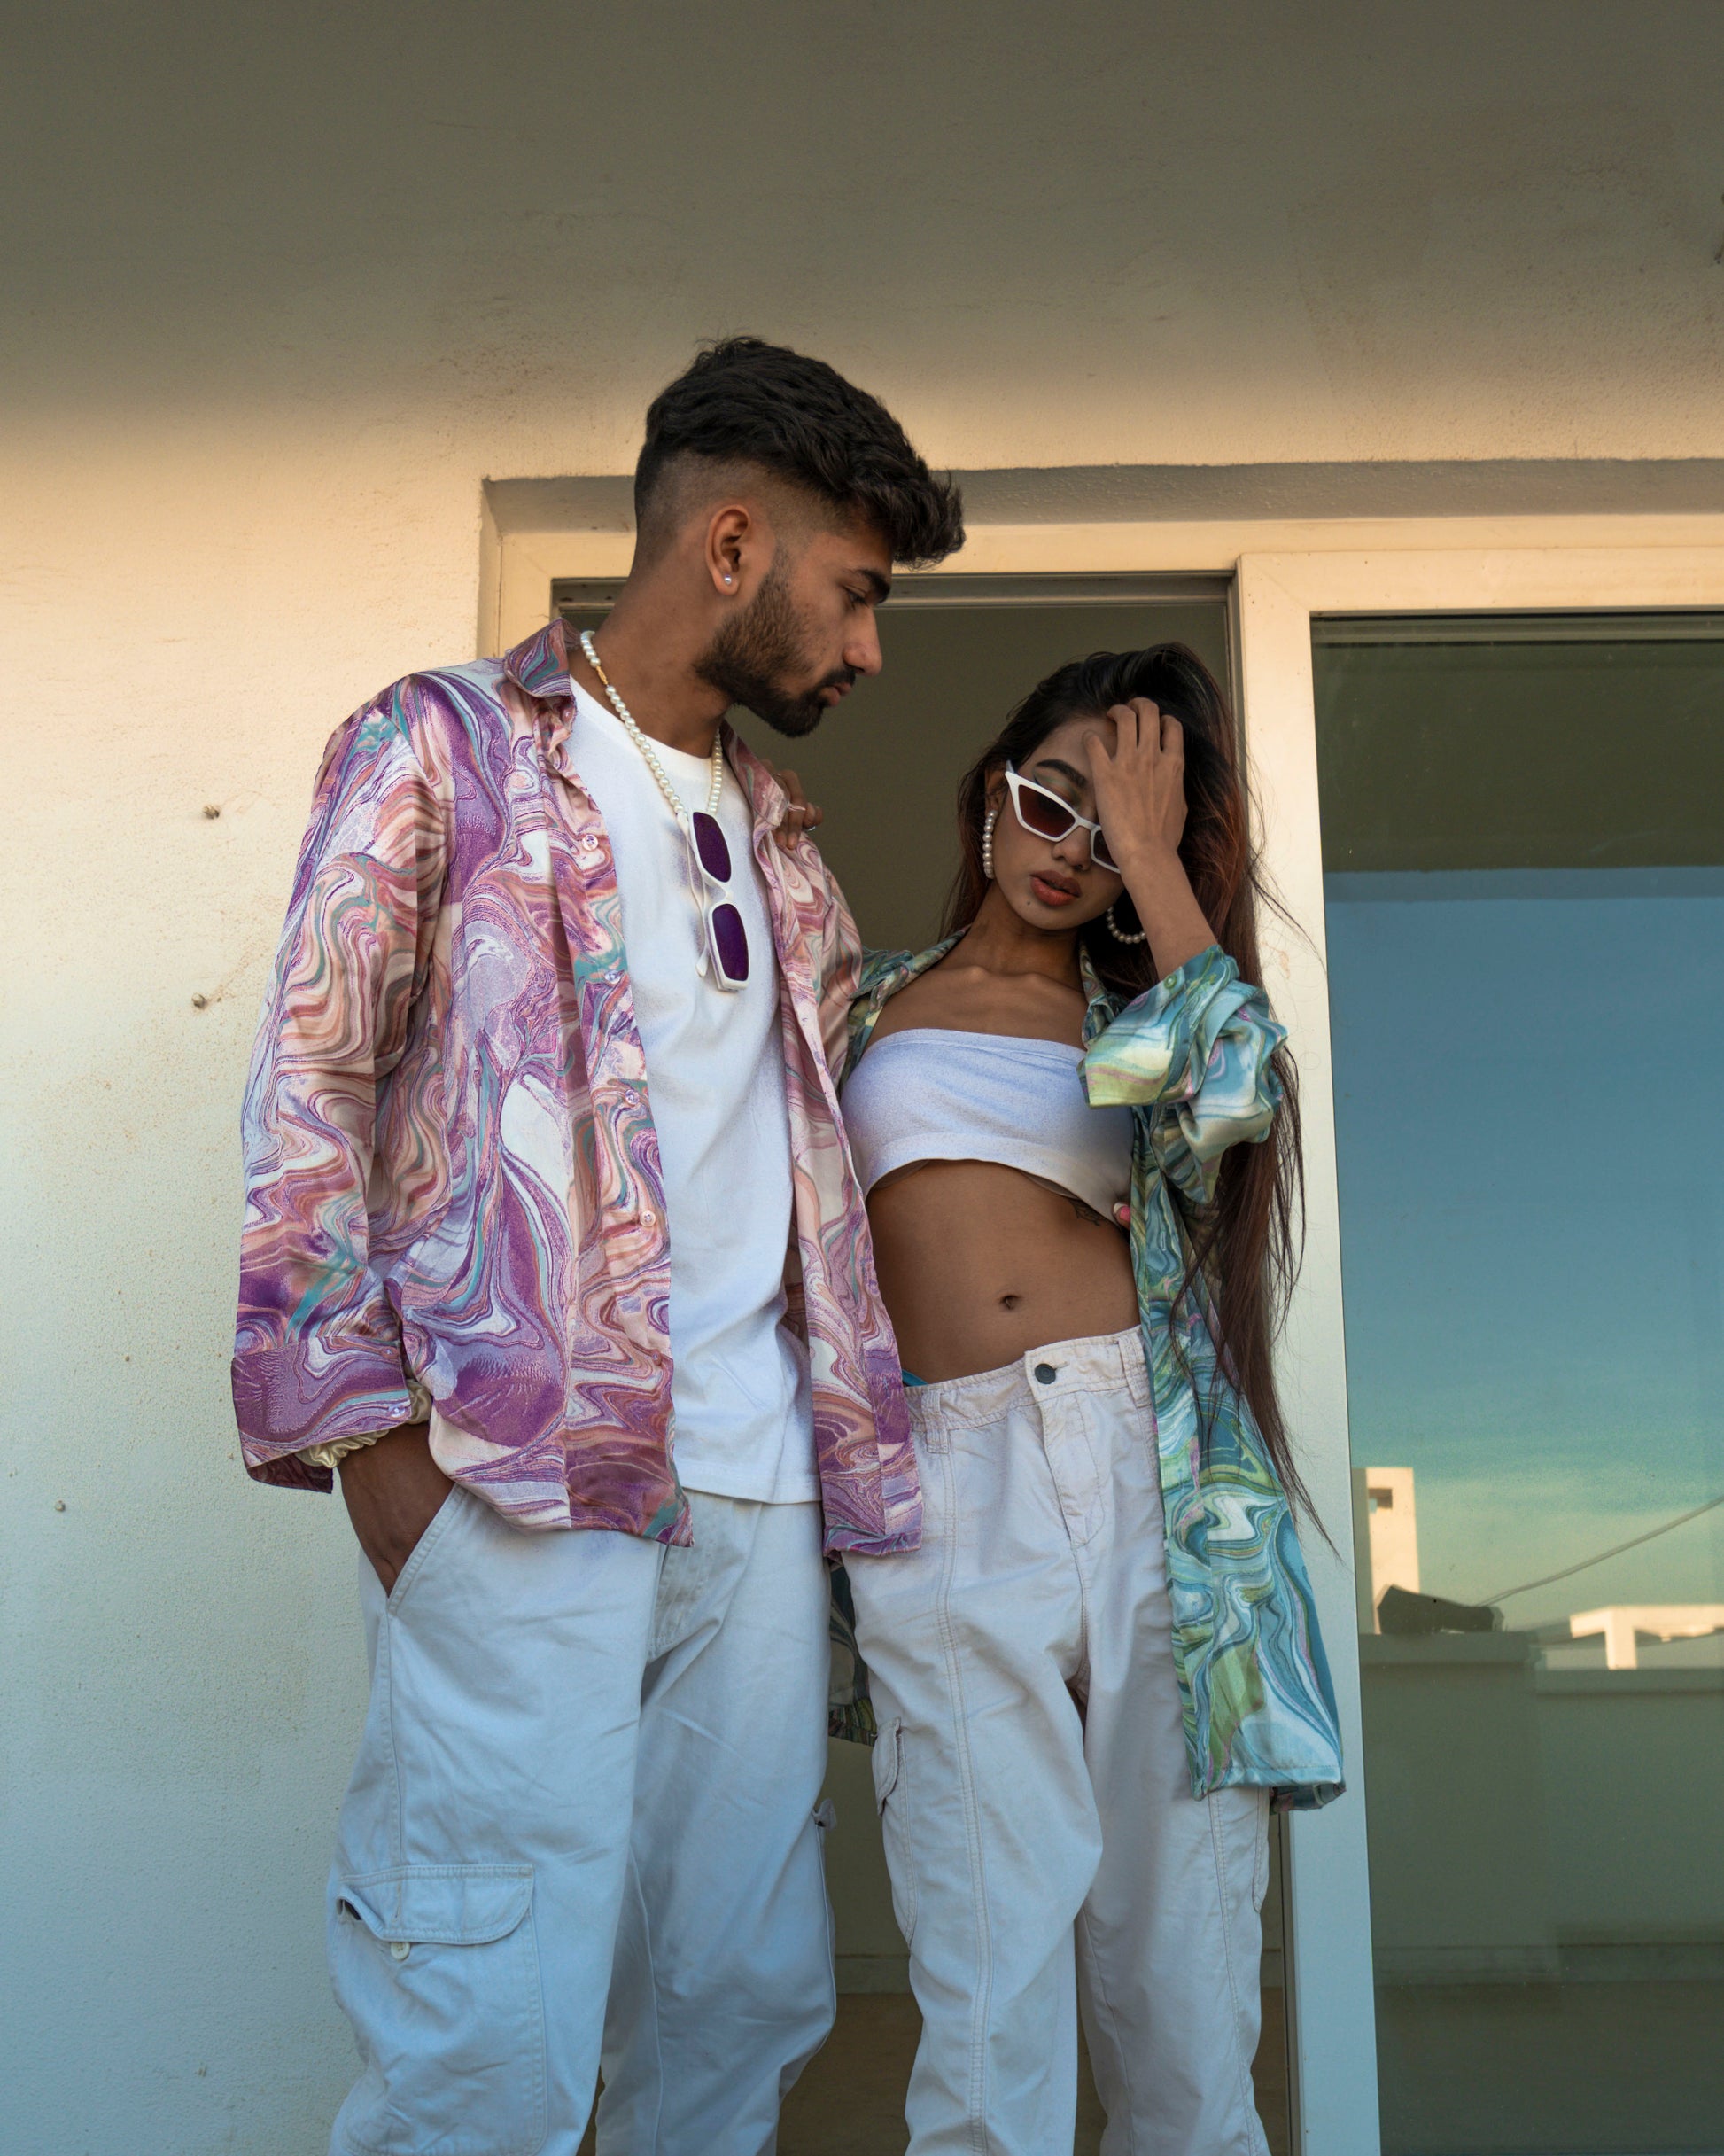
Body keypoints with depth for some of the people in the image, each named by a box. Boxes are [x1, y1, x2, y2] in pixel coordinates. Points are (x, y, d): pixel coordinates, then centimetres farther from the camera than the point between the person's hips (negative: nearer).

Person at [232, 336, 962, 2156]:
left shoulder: (776, 848, 23)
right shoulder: (448, 744, 3)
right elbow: (308, 1085, -4)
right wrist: (372, 1427, -12)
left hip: (755, 1482, 7)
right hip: (519, 1479, -6)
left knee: (744, 1996, 8)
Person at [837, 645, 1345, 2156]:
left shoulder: (1148, 1004, 17)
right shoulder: (871, 1000, 19)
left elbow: (1233, 1093, -8)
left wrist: (1152, 856, 1)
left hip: (1159, 1487, 1)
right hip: (948, 1501, 0)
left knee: (1183, 2014, 3)